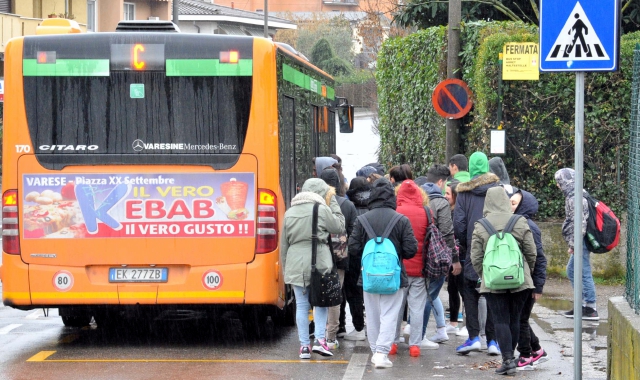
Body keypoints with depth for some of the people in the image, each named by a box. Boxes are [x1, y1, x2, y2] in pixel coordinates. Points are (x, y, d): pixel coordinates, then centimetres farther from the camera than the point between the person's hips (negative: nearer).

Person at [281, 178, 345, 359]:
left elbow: (284, 244, 13)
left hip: (295, 264, 3)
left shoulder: (290, 213, 9)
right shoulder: (322, 210, -7)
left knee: (301, 305, 7)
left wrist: (286, 267, 21)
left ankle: (304, 346, 8)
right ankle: (320, 339, -2)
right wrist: (332, 202, 8)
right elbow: (339, 227, 5)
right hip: (319, 263, -3)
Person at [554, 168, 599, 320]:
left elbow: (579, 223, -22)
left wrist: (573, 244, -19)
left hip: (581, 243, -11)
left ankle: (591, 309, -5)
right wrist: (573, 243, 22)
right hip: (579, 243, 11)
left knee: (585, 274, -7)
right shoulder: (572, 196, 15)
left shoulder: (574, 199, -17)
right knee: (571, 271, 17)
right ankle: (582, 304, 22)